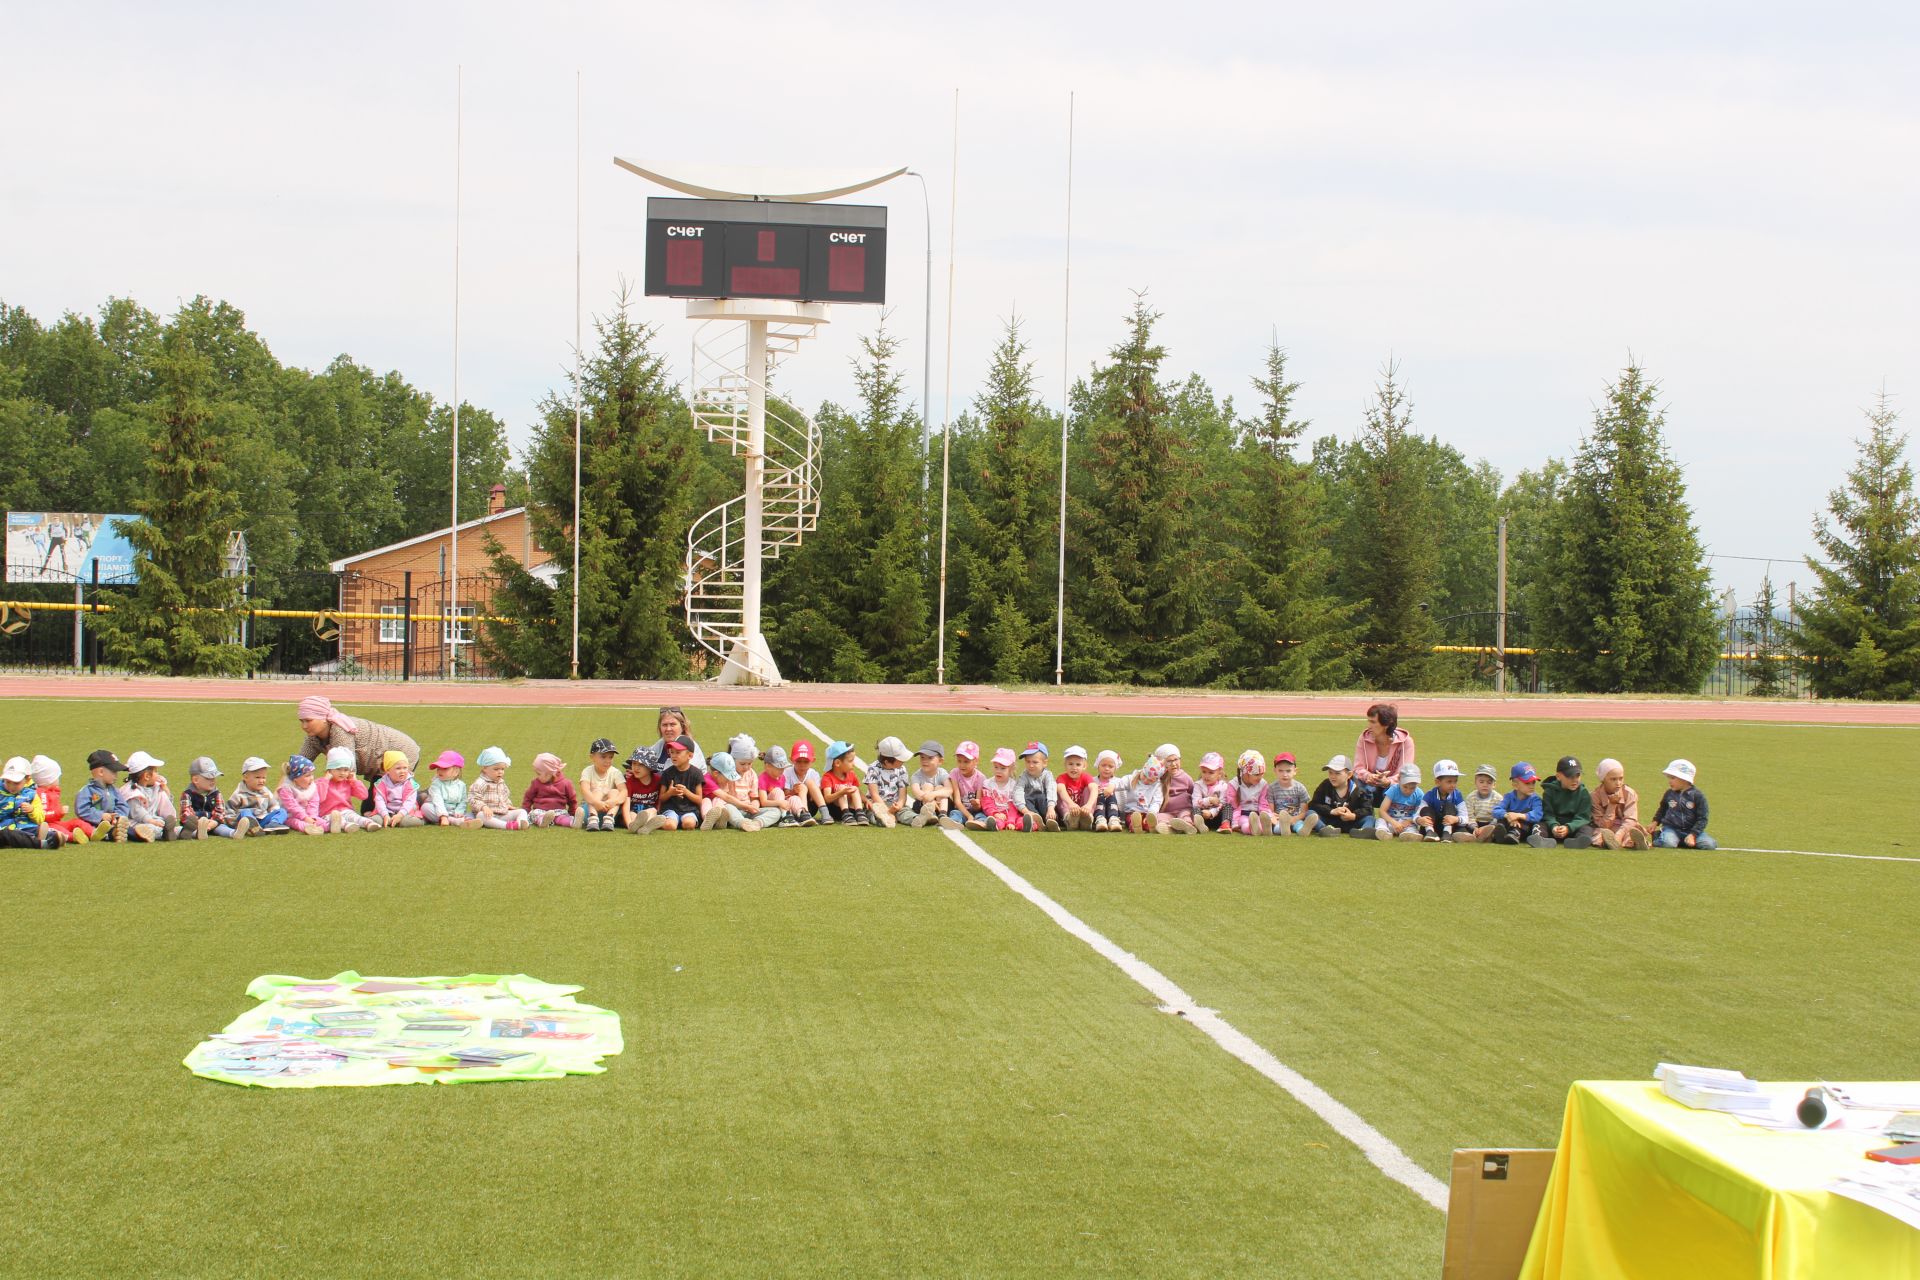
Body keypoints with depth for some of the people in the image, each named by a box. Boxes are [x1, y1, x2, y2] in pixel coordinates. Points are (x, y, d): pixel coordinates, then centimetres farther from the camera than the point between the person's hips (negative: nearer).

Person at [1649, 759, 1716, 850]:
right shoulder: (1669, 794, 6)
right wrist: (1655, 822, 11)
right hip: (1671, 828, 0)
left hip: (1691, 830, 0)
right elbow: (1662, 810, 25)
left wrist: (1692, 835, -16)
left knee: (1709, 845, -21)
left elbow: (1702, 819, -6)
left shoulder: (1698, 795, -6)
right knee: (1668, 843, -33)